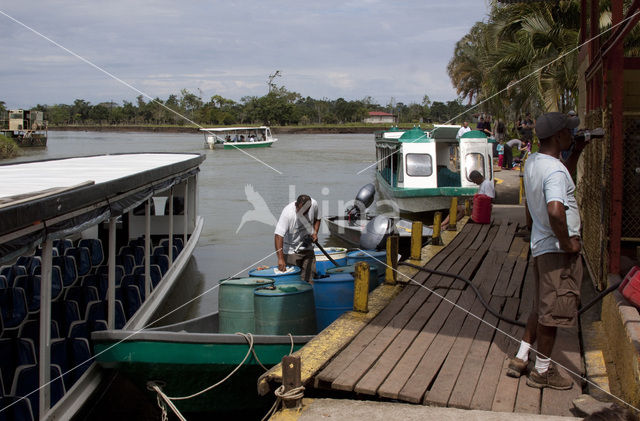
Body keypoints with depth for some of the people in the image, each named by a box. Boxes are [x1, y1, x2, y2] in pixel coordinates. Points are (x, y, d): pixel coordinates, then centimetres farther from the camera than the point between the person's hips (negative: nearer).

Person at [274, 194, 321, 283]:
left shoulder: (314, 204, -12)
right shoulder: (288, 213, -28)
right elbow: (278, 236, -34)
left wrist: (315, 232, -5)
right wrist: (280, 258, -41)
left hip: (307, 248, 5)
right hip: (291, 251, -5)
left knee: (310, 278, 7)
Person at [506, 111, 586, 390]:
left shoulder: (532, 162, 8)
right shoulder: (554, 170, -22)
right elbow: (555, 211, -38)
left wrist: (576, 153, 23)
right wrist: (568, 242, -24)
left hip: (540, 245, 10)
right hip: (558, 250, -9)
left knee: (542, 307, 21)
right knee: (553, 311, 2)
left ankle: (520, 359, 27)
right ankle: (542, 371, 14)